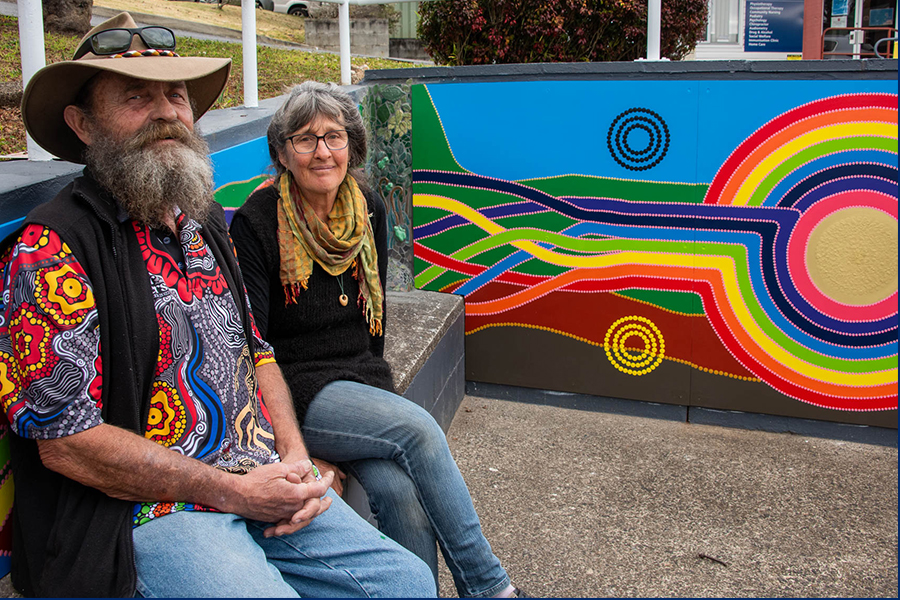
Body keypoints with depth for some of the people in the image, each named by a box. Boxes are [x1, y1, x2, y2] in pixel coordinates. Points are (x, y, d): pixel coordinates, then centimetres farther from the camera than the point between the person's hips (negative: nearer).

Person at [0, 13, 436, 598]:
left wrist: (296, 457, 1)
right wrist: (233, 492, -15)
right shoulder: (48, 248, -12)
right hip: (149, 512, -6)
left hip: (265, 482, 7)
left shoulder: (206, 224, 13)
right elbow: (66, 439, -16)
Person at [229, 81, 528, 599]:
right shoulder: (258, 222, -10)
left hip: (361, 380, 5)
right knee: (418, 429, -27)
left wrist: (375, 389, 8)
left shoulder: (368, 208, 6)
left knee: (401, 488, -24)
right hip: (299, 389, -5)